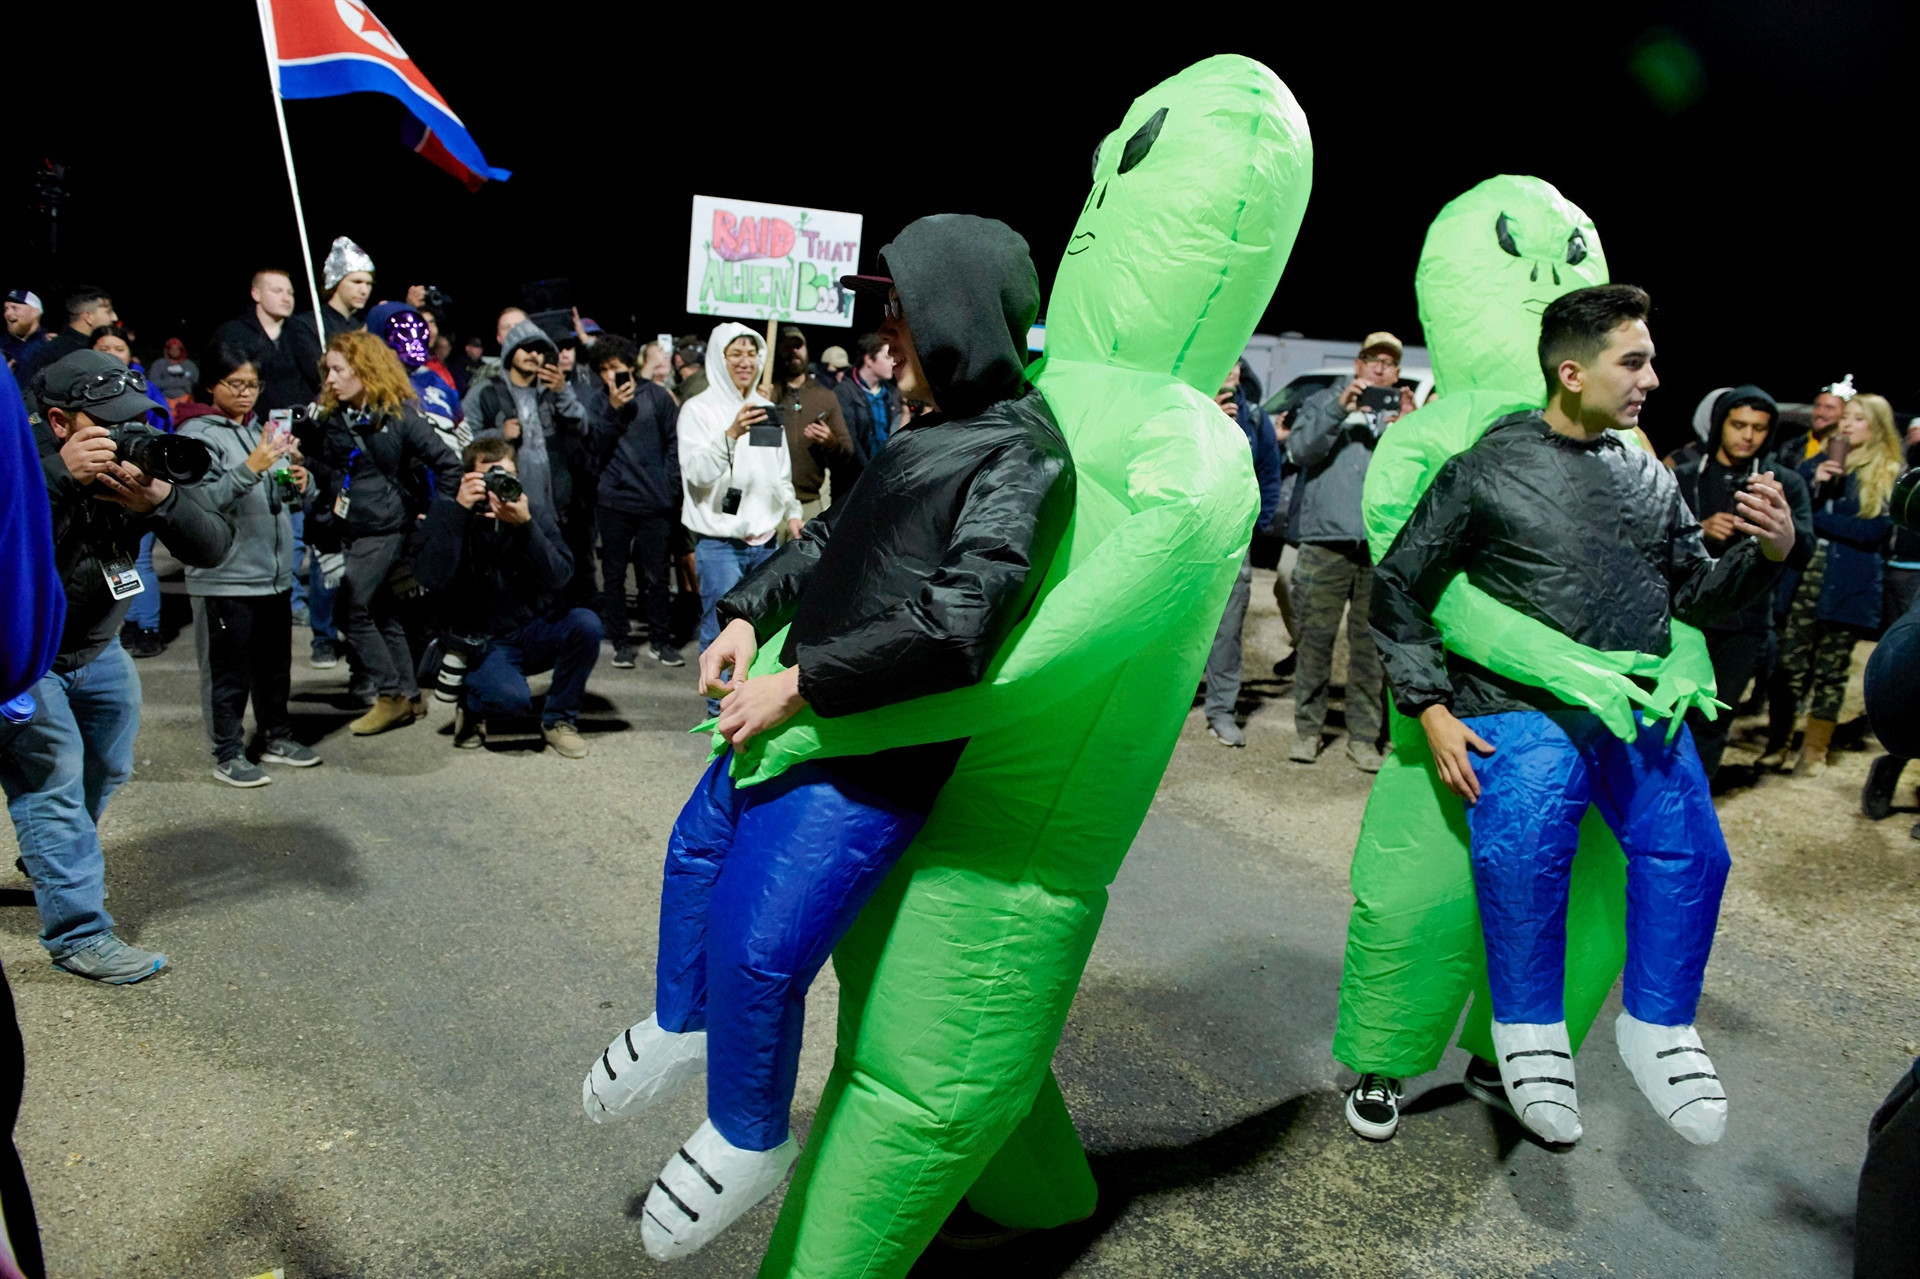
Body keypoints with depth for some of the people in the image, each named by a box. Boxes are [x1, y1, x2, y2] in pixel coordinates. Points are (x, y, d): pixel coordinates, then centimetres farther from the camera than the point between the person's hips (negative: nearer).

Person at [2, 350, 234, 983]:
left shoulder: (143, 461, -13)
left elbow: (212, 548, -20)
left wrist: (161, 501, -38)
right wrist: (60, 476, -51)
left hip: (94, 648, 6)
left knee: (106, 771, 19)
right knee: (52, 780, -11)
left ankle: (58, 862, 47)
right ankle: (78, 932, -4)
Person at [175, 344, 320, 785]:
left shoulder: (261, 428, 15)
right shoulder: (199, 434, -8)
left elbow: (282, 498, 22)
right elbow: (203, 499, -22)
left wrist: (297, 481, 0)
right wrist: (251, 468, -29)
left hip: (276, 571, 7)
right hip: (226, 576, -7)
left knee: (275, 664, 17)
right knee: (229, 670, 1)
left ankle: (277, 737, 30)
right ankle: (228, 754, 10)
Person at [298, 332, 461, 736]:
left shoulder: (400, 415, -11)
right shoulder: (330, 414, 8)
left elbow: (447, 463, -9)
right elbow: (319, 465, 13)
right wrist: (325, 507, -4)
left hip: (385, 527, -7)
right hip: (349, 529, 7)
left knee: (352, 609, -11)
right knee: (383, 611, 11)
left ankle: (392, 695, 0)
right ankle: (409, 695, 20)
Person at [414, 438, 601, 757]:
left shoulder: (537, 517, -1)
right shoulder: (447, 517, -5)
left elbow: (558, 578, -17)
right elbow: (433, 579, -24)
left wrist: (525, 525, -29)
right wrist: (460, 510, -25)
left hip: (536, 633, 3)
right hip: (481, 644, -3)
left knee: (586, 623, -27)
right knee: (510, 697, -33)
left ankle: (558, 719, -4)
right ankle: (471, 704, 8)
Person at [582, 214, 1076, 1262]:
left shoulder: (1023, 456, -17)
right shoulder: (933, 432, 11)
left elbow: (954, 627, -27)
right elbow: (833, 536, 20)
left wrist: (801, 684, -20)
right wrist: (748, 614, 5)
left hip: (872, 753, -10)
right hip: (795, 704, 10)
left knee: (757, 944, -7)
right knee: (700, 848, 25)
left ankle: (748, 1139, 22)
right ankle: (680, 1024, 51)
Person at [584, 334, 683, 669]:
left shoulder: (655, 395, 2)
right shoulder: (597, 402, 5)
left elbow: (674, 441, 5)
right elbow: (594, 447, -5)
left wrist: (671, 485, 0)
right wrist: (612, 410, -13)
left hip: (655, 502, -1)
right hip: (613, 501, 1)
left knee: (656, 575, 4)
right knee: (615, 575, 7)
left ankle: (660, 640, 17)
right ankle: (620, 641, 18)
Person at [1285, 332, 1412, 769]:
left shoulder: (1403, 413, 17)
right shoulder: (1324, 402, 15)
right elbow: (1299, 451, -2)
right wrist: (1339, 409, -11)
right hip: (1325, 541, -1)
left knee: (1372, 646, 1)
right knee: (1314, 639, -1)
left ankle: (1364, 736, 8)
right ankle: (1307, 728, 10)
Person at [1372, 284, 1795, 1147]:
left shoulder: (1648, 474, 13)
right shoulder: (1489, 466, -1)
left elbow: (1695, 593, 19)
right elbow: (1398, 590, 1)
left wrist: (1767, 553, -2)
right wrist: (1432, 709, -7)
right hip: (1522, 707, -4)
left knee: (1688, 847, -18)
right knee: (1522, 844, -29)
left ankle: (1657, 1027, 6)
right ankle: (1530, 1031, -6)